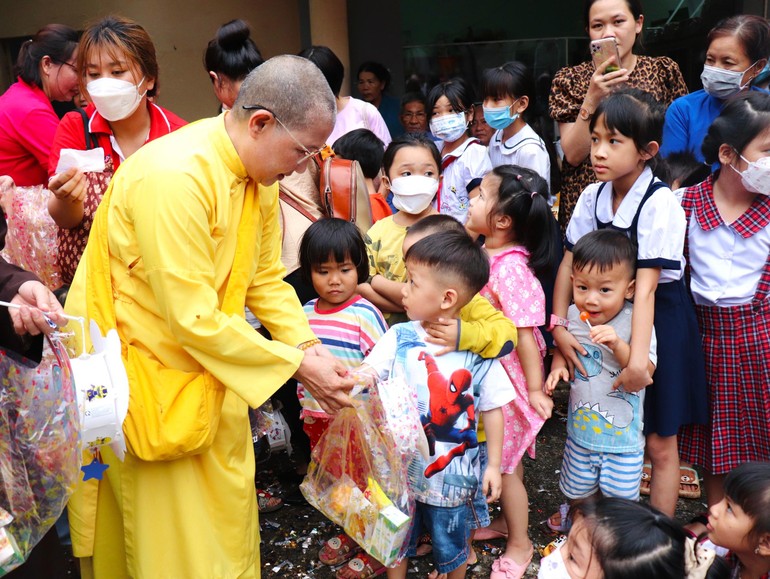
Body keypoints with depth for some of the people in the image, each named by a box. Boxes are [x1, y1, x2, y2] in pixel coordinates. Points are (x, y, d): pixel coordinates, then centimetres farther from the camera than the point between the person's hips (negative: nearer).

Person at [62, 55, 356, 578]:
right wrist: (295, 365, -22)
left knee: (229, 520, 16)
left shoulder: (260, 173, -2)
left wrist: (308, 344, -9)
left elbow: (267, 278, 5)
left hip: (211, 372, 8)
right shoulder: (174, 176, -29)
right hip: (142, 370, -7)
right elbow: (192, 318, -29)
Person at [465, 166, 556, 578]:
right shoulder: (482, 253, -1)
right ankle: (504, 520, 44)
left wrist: (535, 389, -19)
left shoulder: (510, 269, -27)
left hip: (506, 380, -8)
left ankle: (519, 544, 30)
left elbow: (525, 332, -24)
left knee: (505, 466, 9)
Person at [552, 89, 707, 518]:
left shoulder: (660, 204, -20)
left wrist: (638, 356, -31)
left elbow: (647, 285, -27)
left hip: (659, 322, -5)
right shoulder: (592, 197, -3)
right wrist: (559, 326, -14)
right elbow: (570, 265, -4)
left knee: (659, 441, 6)